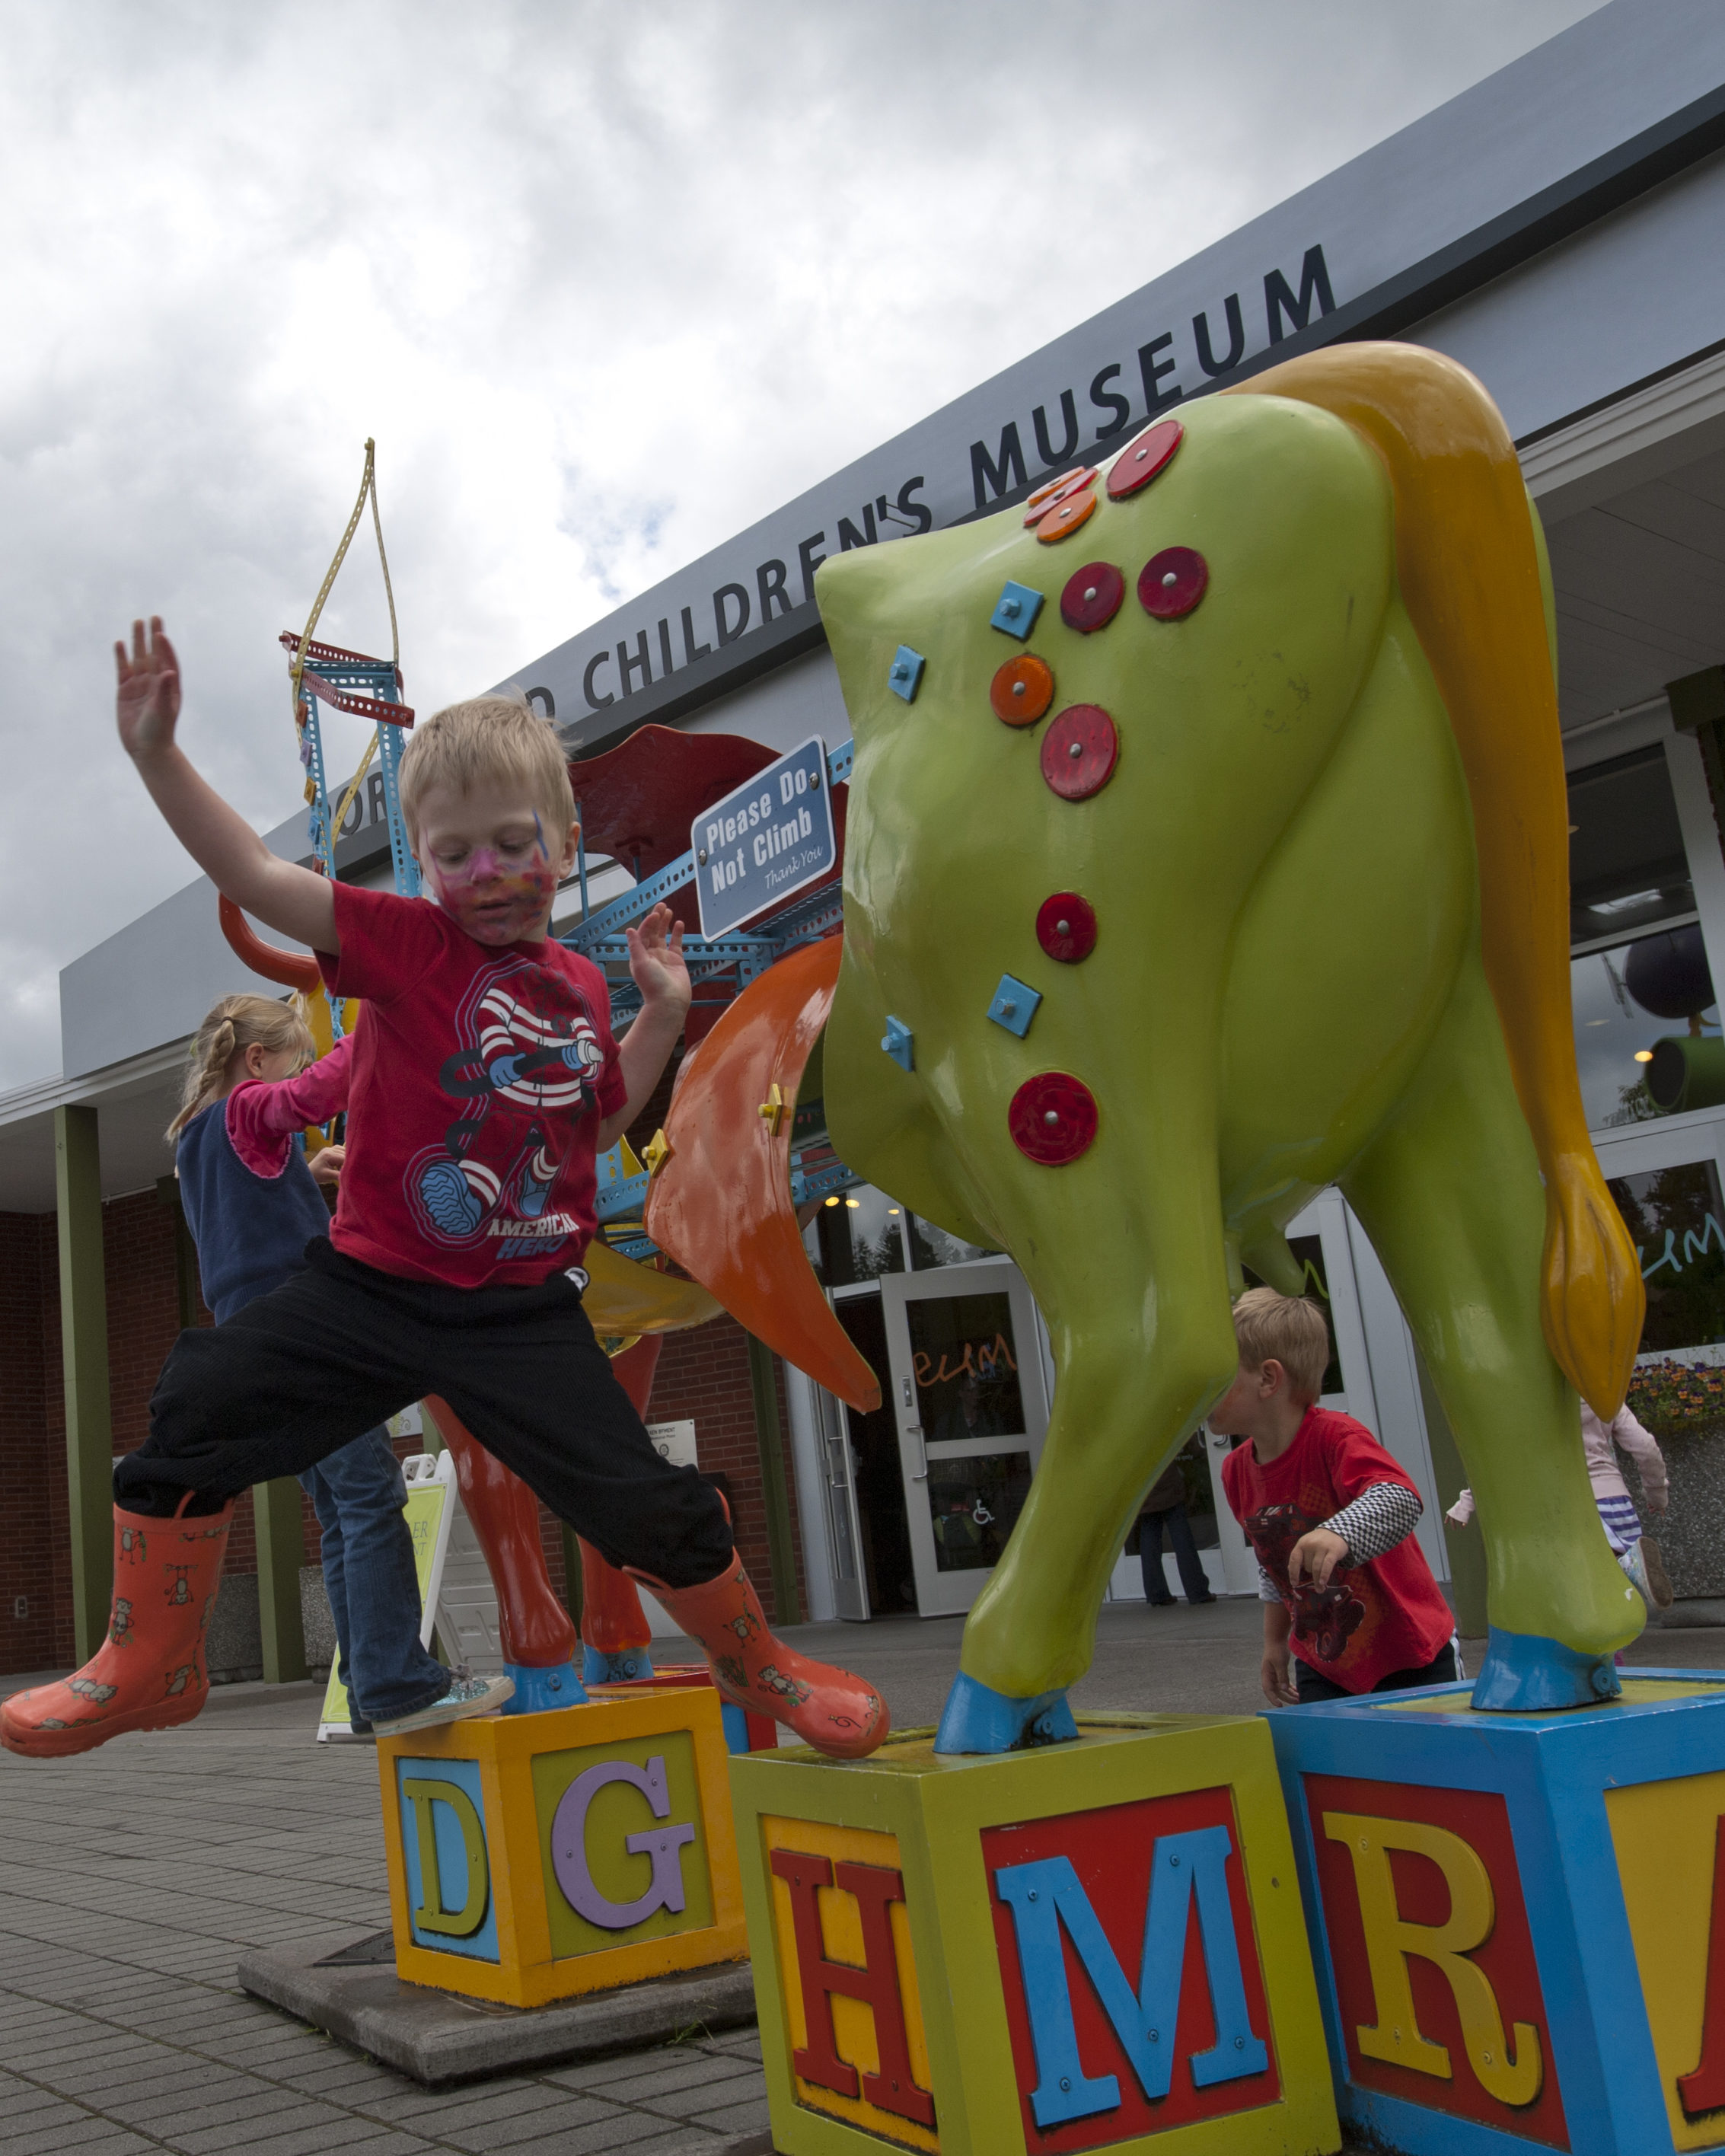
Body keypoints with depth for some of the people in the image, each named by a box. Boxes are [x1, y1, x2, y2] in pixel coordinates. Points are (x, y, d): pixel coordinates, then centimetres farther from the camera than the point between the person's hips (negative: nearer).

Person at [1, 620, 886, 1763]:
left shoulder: (580, 984, 8)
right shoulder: (409, 942, -4)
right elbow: (257, 876, -15)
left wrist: (663, 1011, 11)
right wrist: (159, 754, -25)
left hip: (524, 1313, 1)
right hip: (372, 1285, -1)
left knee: (646, 1499, -4)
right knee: (200, 1405, -9)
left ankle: (760, 1664, 25)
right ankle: (143, 1666, 13)